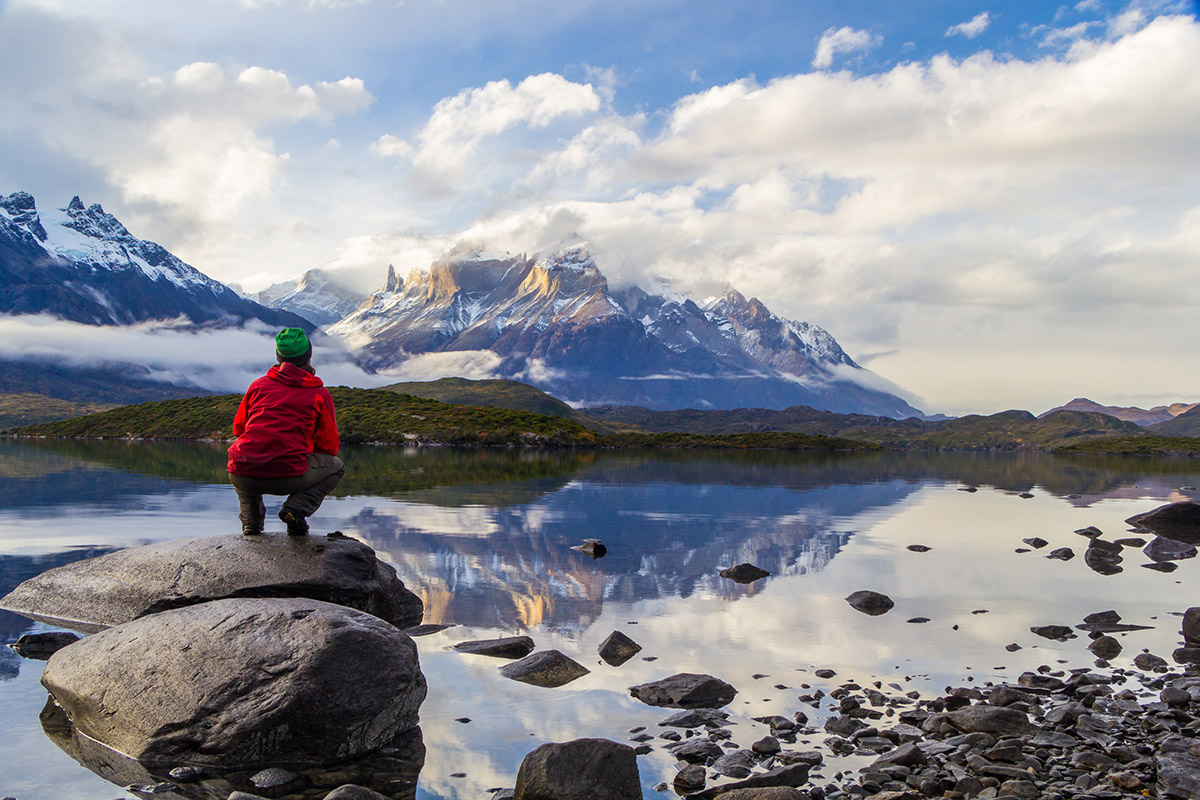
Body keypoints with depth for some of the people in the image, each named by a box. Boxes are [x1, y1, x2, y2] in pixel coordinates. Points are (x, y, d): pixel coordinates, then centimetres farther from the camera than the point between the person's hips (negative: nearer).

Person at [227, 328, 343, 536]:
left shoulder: (259, 384, 16)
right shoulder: (320, 394, 8)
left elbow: (238, 428, 26)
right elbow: (329, 447, 12)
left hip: (243, 478, 3)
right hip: (288, 477, -3)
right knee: (336, 466, 25)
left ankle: (251, 519, 21)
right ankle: (296, 507, 0)